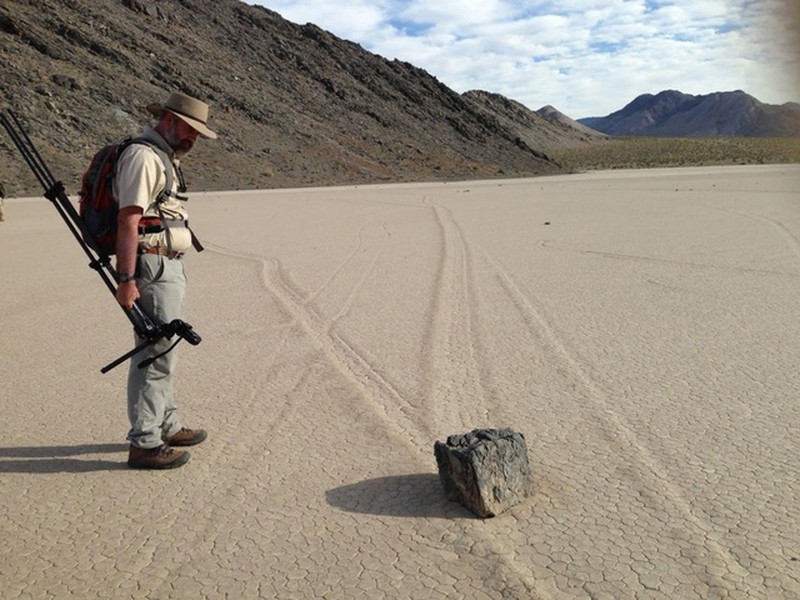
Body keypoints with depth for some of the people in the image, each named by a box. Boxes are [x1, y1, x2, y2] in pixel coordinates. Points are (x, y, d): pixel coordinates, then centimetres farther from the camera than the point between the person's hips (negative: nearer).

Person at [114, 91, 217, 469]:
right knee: (154, 356, -6)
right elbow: (128, 221, -19)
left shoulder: (163, 158, 19)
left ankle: (167, 426, 30)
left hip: (169, 269, 11)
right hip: (153, 269, -11)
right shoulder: (143, 157, -12)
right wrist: (127, 280, -23)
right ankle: (144, 444, 4)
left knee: (161, 352, 17)